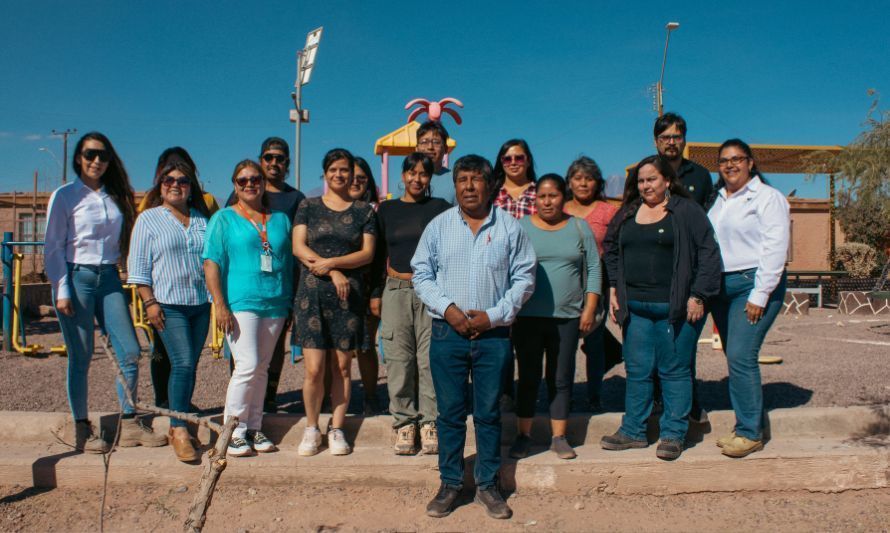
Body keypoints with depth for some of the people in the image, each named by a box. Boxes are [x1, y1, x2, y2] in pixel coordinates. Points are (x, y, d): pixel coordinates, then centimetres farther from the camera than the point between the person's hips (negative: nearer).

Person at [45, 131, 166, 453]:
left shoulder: (116, 197, 11)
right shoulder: (65, 196, -1)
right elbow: (53, 246, -3)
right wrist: (61, 290, -9)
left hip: (109, 279, 4)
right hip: (77, 278, -4)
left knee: (130, 353, 0)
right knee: (81, 359, 0)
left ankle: (129, 425, 11)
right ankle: (82, 430, 12)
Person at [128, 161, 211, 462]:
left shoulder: (201, 220, 15)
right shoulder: (148, 219, 4)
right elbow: (138, 265, -1)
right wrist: (149, 302, -8)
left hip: (201, 303, 4)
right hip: (168, 304, -4)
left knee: (190, 366, 6)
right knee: (183, 363, -14)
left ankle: (178, 426, 17)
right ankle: (179, 430, -5)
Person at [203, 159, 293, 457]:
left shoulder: (281, 220, 16)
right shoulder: (224, 219, 5)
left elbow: (290, 265, 17)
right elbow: (211, 263, -2)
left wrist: (292, 306, 12)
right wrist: (220, 304, -12)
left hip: (275, 304, 4)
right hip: (241, 303, -4)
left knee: (261, 368, 9)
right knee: (248, 366, -13)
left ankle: (254, 428, 18)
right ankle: (234, 431, 0)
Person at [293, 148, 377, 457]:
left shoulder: (363, 211, 10)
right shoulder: (308, 207, 10)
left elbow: (368, 253, 1)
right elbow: (298, 247, 0)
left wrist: (331, 262, -12)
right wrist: (333, 273, -10)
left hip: (349, 295, 1)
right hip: (313, 293, -1)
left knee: (343, 366, 3)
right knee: (314, 368, -5)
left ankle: (337, 430, 16)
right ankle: (311, 429, 14)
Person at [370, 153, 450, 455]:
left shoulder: (440, 208, 8)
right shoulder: (387, 210, 12)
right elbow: (379, 254, 13)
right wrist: (375, 293, 7)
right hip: (396, 291, 1)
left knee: (430, 358, -2)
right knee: (399, 359, 1)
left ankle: (430, 423, 7)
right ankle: (404, 422, 10)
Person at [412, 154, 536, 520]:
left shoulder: (509, 227, 2)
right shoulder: (438, 226, 5)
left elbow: (524, 278, 2)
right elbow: (422, 274, 6)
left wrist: (494, 315, -8)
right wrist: (447, 308, -9)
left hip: (493, 334, 0)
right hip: (447, 333, 1)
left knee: (489, 413, 8)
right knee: (450, 412, 7)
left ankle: (488, 485, 21)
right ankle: (450, 484, 20)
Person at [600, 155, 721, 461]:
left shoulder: (686, 211, -2)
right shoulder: (627, 213, 12)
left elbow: (708, 253, -5)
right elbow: (611, 250, 21)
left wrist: (698, 296, -10)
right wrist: (614, 287, 11)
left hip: (675, 308, -4)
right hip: (635, 307, 5)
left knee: (674, 371, 4)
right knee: (637, 370, 9)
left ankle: (673, 435, 14)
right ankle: (633, 432, 20)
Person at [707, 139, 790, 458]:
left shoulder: (768, 198, -3)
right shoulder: (716, 200, 16)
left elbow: (775, 249, -11)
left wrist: (759, 295, -16)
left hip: (753, 284, -6)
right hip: (720, 286, 7)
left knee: (741, 356, -13)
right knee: (736, 358, 8)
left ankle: (750, 433, -2)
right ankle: (750, 424, 18)